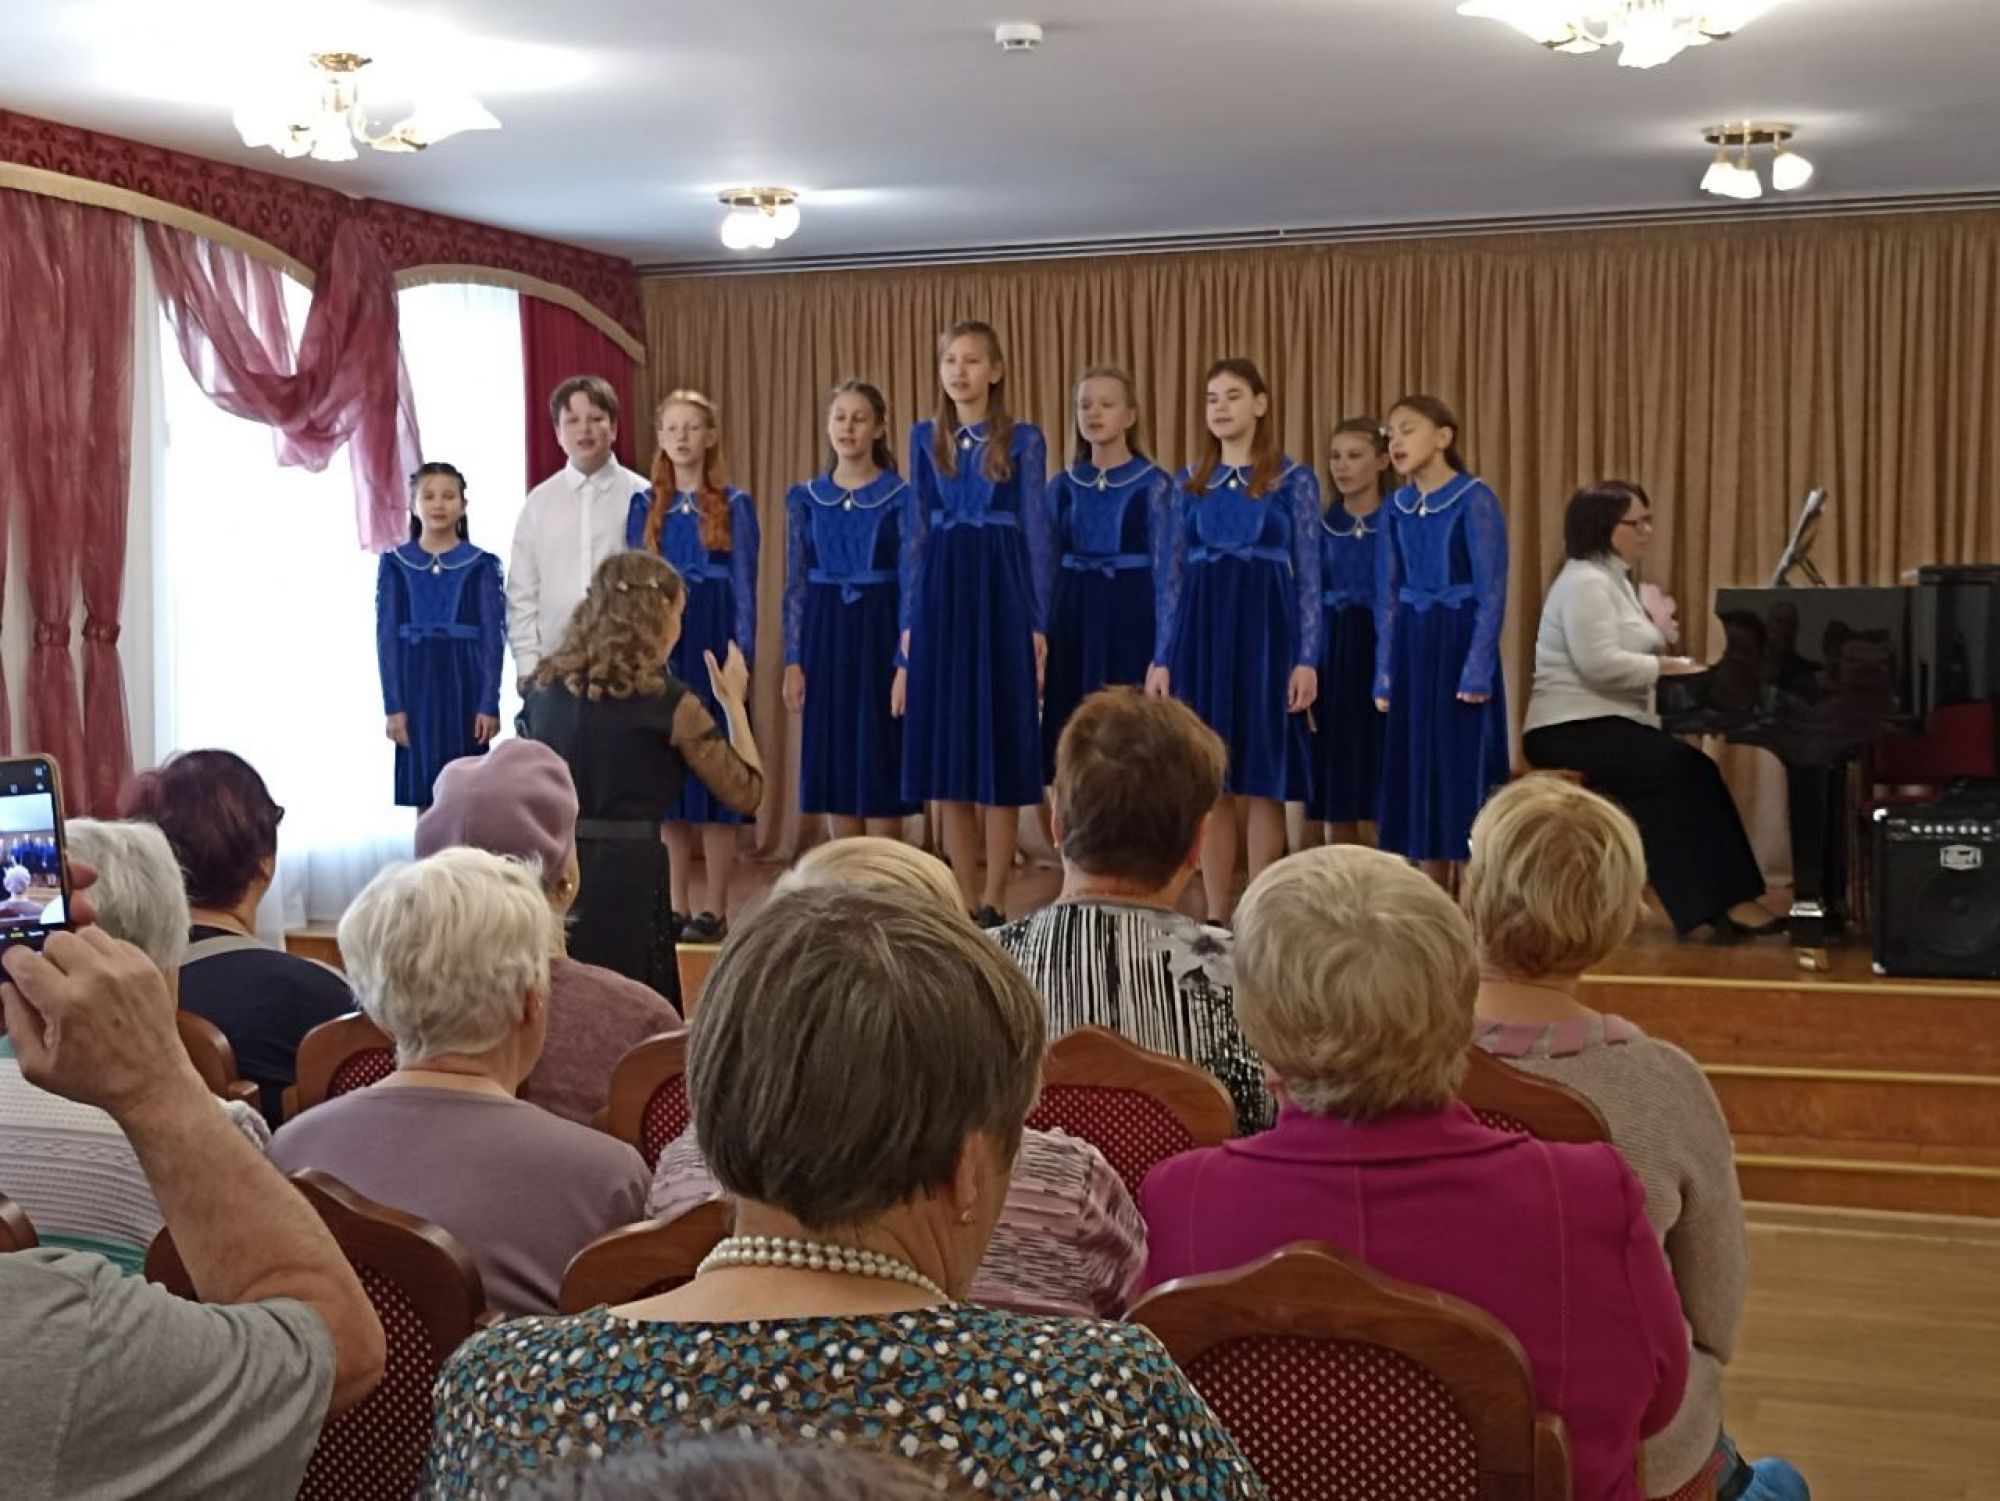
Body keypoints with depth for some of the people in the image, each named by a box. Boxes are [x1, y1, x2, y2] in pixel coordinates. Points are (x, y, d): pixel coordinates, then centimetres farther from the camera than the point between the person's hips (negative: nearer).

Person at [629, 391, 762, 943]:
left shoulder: (734, 505, 2)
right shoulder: (646, 506, 10)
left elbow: (744, 587, -1)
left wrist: (742, 657, -10)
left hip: (713, 648, -3)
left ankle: (715, 910, 3)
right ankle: (676, 906, 10)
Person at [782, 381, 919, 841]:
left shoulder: (900, 497, -3)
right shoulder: (805, 498, 6)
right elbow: (795, 584, 6)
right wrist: (793, 661, -1)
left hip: (879, 636, -3)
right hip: (825, 636, 3)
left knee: (882, 768, -1)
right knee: (834, 768, 7)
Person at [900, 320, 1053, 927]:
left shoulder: (1023, 440, 2)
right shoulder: (925, 438, 10)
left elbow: (1037, 535, 0)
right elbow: (915, 533, 10)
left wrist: (1037, 622, -5)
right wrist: (910, 619, 4)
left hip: (1002, 597, -3)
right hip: (941, 597, 3)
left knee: (1000, 749, -2)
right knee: (946, 757, 3)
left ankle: (993, 901, 5)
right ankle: (965, 903, 11)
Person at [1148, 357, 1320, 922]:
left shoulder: (1294, 481, 1)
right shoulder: (1189, 482, 10)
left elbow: (1308, 575, -2)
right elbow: (1173, 574, 10)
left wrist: (1307, 659, -9)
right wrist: (1163, 657, 3)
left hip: (1265, 633, -3)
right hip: (1202, 633, 3)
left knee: (1262, 779, 0)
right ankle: (1216, 917, 12)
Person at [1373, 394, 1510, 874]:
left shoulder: (1475, 500, -8)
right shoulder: (1396, 507, 8)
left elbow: (1492, 592, -11)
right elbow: (1387, 596, 10)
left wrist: (1478, 671, -17)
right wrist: (1384, 672, 5)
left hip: (1461, 645, -6)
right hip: (1411, 650, 6)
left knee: (1463, 772, -3)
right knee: (1416, 770, 8)